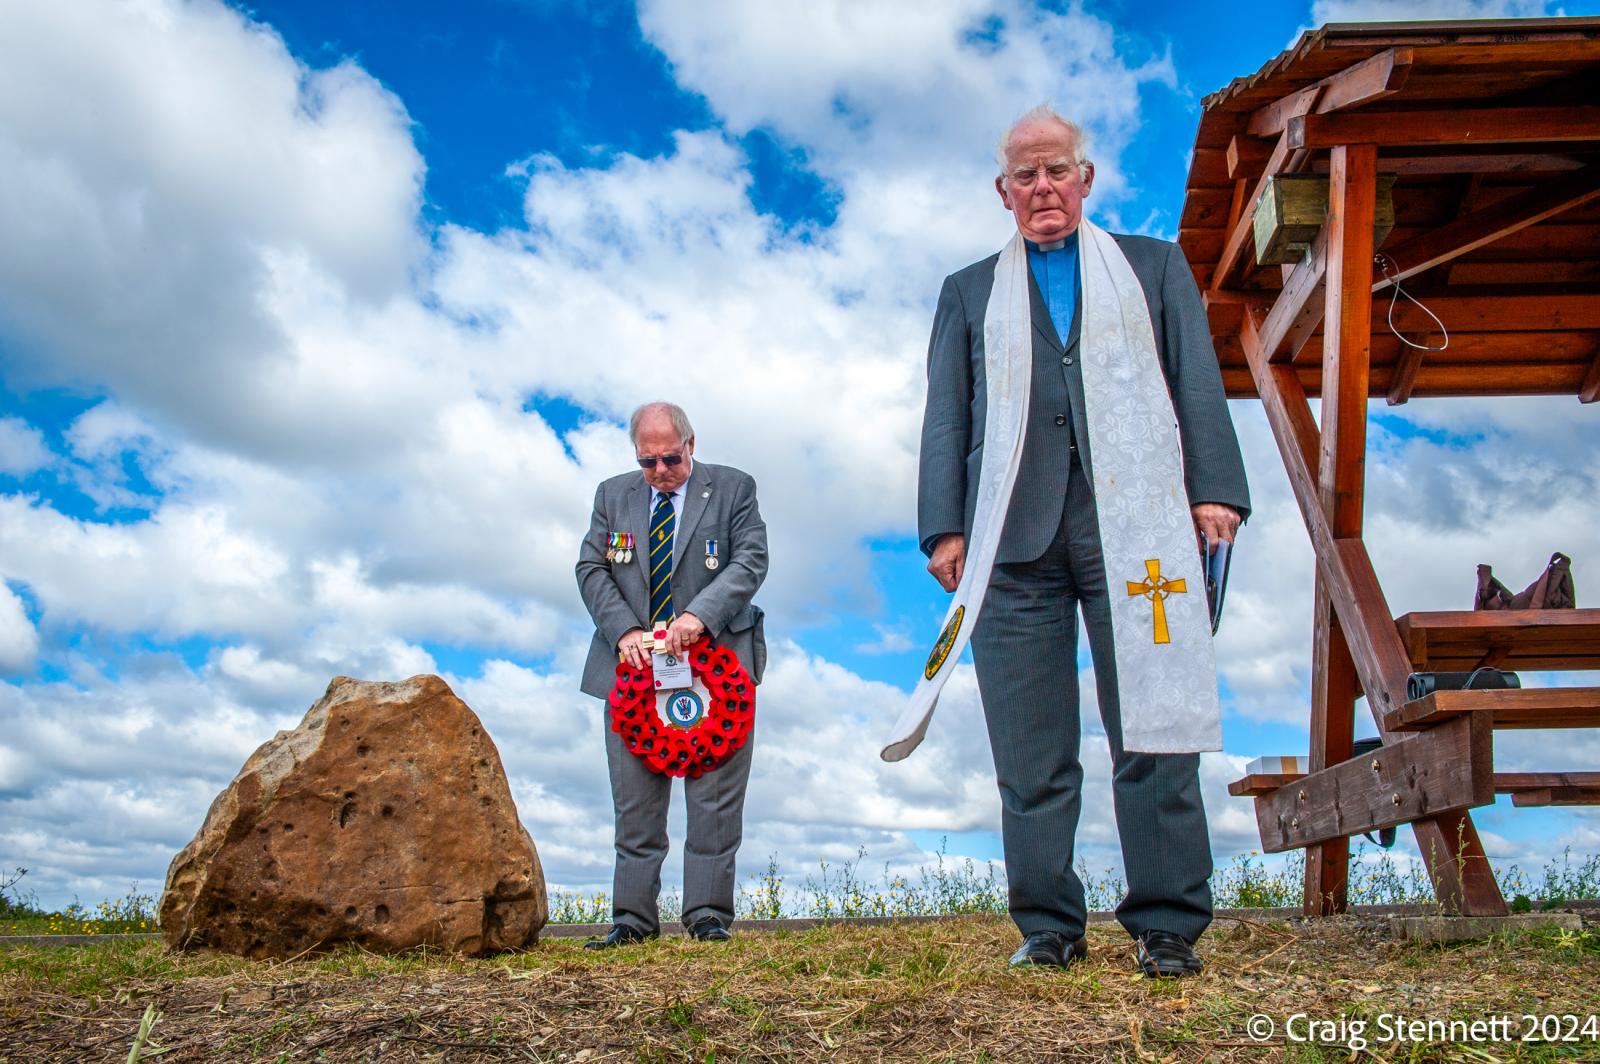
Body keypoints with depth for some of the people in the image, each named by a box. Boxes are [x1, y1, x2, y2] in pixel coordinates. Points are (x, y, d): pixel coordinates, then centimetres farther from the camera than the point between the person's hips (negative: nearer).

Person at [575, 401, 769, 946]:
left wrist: (700, 615, -21)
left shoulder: (733, 488, 4)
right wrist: (623, 630, -11)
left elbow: (751, 559, -6)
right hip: (634, 664, 3)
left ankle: (708, 913, 6)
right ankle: (633, 917, 10)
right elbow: (591, 568, 6)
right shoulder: (612, 495, 13)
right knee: (634, 799, 3)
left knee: (715, 795, -1)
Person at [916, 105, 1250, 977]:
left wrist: (1213, 490, -3)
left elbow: (1198, 385, 12)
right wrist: (943, 527, 0)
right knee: (1030, 749, 1)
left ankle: (1167, 924, 8)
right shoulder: (967, 291, 22)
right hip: (1016, 536, 1)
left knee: (1153, 732, -3)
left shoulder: (1155, 266, 22)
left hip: (1133, 523, -1)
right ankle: (1048, 925, 11)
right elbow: (945, 417, 13)